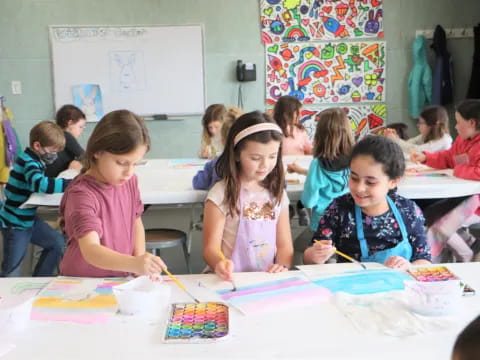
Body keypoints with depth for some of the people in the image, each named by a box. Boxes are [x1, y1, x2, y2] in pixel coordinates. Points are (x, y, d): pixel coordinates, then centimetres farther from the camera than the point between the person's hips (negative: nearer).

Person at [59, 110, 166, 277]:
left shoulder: (130, 181, 0)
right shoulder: (82, 194, -20)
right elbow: (90, 250, -30)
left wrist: (141, 263, -2)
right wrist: (134, 264, -45)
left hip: (121, 280, 5)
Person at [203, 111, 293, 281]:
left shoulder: (277, 194, 8)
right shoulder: (220, 195, -7)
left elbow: (284, 244, 10)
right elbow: (211, 248, -9)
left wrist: (282, 266, -11)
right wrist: (219, 263, -31)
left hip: (269, 279, 3)